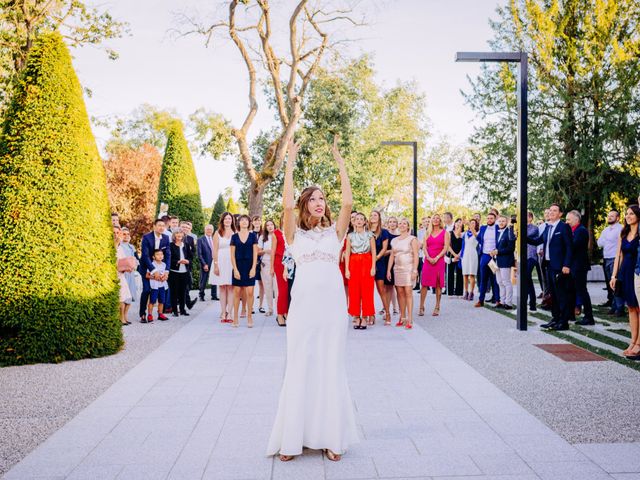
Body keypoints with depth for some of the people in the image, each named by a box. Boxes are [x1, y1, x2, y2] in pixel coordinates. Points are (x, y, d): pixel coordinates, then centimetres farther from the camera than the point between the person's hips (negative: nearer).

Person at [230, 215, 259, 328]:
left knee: (250, 292, -5)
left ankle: (249, 317, 3)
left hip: (250, 266, 0)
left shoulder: (253, 236, 5)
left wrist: (253, 268, -7)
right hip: (238, 266, 1)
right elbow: (232, 254, 3)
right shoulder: (234, 236, 6)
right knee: (237, 292, 1)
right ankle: (235, 318, 8)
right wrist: (235, 269, -6)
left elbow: (255, 253, 2)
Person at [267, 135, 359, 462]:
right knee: (300, 367, 3)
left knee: (330, 367, 5)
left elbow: (348, 202, -4)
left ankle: (331, 437, 13)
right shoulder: (295, 233, 8)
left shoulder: (335, 231, 10)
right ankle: (294, 437, 11)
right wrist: (290, 164, -7)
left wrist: (339, 162, -3)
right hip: (303, 303, 0)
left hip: (332, 303, 1)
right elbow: (287, 205, -8)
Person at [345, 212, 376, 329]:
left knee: (366, 290, -4)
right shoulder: (350, 236, 8)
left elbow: (373, 251, 3)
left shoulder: (370, 235, 5)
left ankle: (365, 318, 1)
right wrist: (346, 269, -2)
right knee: (354, 291, -1)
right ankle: (357, 318, 5)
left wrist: (373, 267, -6)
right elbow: (347, 252, 6)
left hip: (366, 263, -1)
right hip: (354, 263, 1)